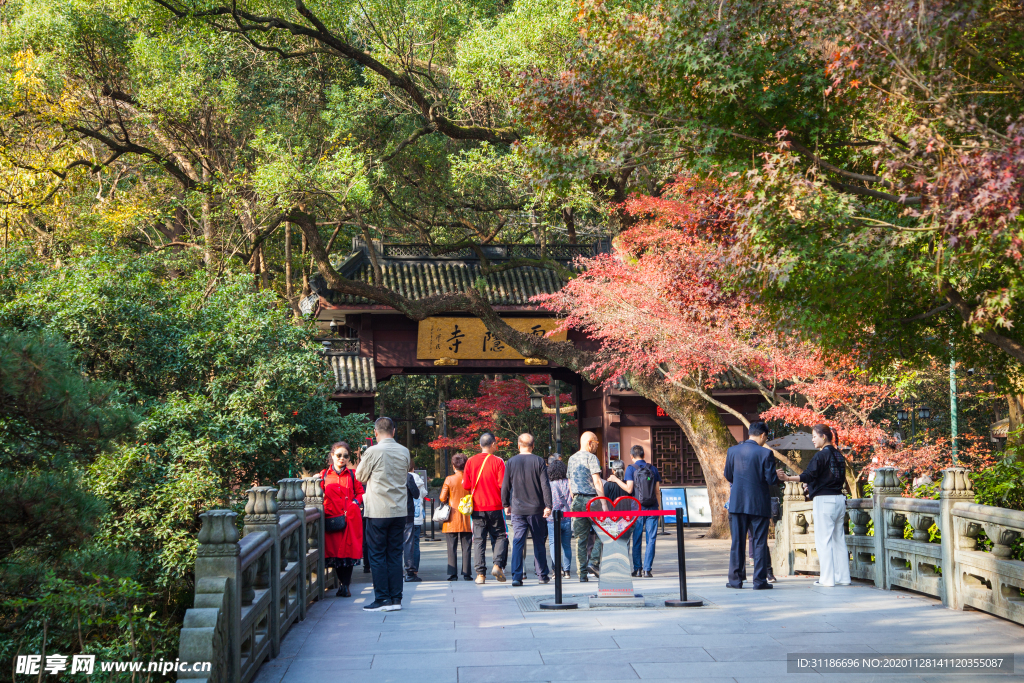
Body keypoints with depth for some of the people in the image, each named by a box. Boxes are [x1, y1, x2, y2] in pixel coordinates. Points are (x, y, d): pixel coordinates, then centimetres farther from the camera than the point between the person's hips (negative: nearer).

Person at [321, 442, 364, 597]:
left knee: (348, 549, -7)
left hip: (349, 518, -1)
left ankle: (344, 586, -2)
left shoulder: (352, 474, 11)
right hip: (331, 517, 1)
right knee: (333, 549, -2)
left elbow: (360, 492, 13)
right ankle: (343, 582, 12)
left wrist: (355, 503, -5)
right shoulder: (324, 474, 12)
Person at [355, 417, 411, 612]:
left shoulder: (373, 452, -11)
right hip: (399, 511, 5)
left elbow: (360, 477, 1)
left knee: (377, 555, 2)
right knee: (395, 554, 10)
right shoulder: (404, 452, 4)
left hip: (378, 511, -5)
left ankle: (382, 599, 0)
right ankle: (396, 599, 10)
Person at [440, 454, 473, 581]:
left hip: (452, 519, -1)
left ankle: (452, 574, -1)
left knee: (452, 548, 3)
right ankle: (466, 574, 3)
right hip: (467, 519, 1)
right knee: (466, 547, 5)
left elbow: (442, 498, -6)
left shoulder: (449, 479, -7)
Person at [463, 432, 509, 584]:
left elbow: (466, 485, 4)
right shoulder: (498, 461, -7)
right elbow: (502, 484, -12)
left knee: (479, 539, 5)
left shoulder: (471, 461, 2)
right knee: (500, 536, 9)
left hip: (477, 507, 2)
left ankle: (480, 573, -1)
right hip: (495, 506, -2)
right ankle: (498, 565, -9)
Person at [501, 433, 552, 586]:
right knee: (539, 542, 11)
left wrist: (506, 505, 17)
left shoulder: (511, 462, 2)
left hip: (517, 510, 1)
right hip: (536, 509, -1)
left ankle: (516, 577, -10)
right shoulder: (539, 461, -3)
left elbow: (505, 486, 5)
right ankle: (542, 574, 18)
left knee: (517, 542, -1)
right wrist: (548, 505, -4)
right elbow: (545, 485, -6)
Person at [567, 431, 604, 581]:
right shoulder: (591, 458, -7)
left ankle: (582, 573, 4)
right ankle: (594, 562, -10)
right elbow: (597, 481, -14)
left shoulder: (571, 459, 16)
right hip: (591, 499, -6)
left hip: (577, 501, 6)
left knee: (580, 537, 6)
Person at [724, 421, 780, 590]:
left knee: (737, 542, 9)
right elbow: (771, 479, -11)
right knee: (760, 543, 4)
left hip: (737, 503, 3)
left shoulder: (732, 451, 1)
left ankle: (735, 579, 11)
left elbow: (728, 476, 8)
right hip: (759, 504, -3)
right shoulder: (765, 453, -10)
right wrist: (779, 477, 11)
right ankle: (759, 581, 3)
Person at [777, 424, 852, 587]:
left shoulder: (821, 455, -12)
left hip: (824, 500, -8)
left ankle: (827, 578, -5)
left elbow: (809, 475, -21)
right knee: (839, 539, 11)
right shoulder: (839, 455, 12)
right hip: (839, 499, 8)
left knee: (824, 540, -3)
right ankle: (842, 577, 11)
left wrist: (788, 478, -25)